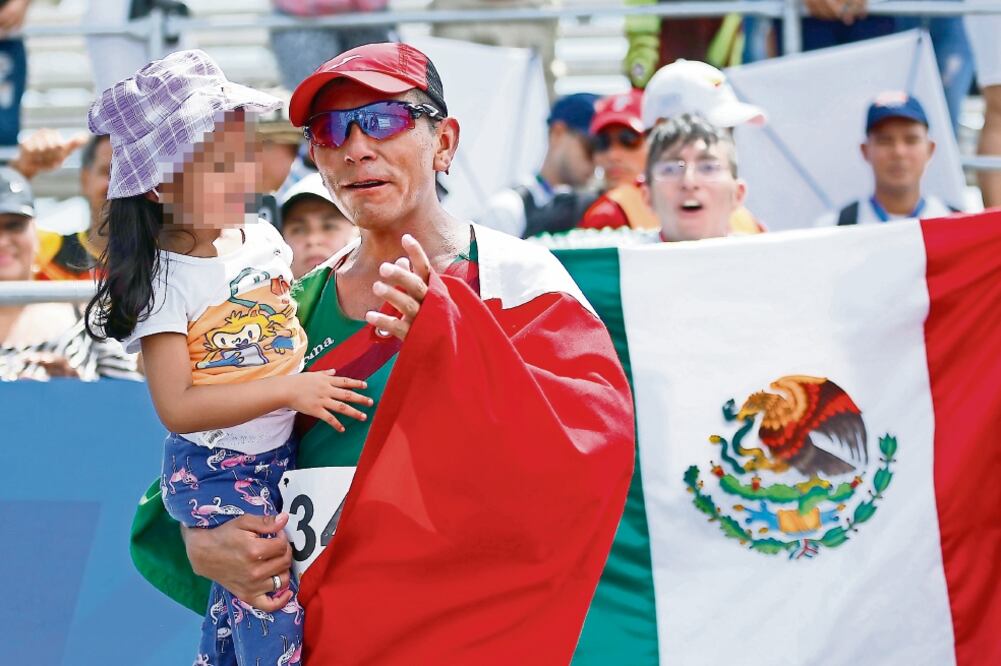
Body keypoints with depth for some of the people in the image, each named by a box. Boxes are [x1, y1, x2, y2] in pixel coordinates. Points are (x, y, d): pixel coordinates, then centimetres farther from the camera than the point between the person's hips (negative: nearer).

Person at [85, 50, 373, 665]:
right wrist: (290, 390, -25)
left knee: (236, 607, 17)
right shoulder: (166, 281, -18)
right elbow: (177, 407, -23)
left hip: (282, 455, 6)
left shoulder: (264, 239, 1)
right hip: (216, 476, -6)